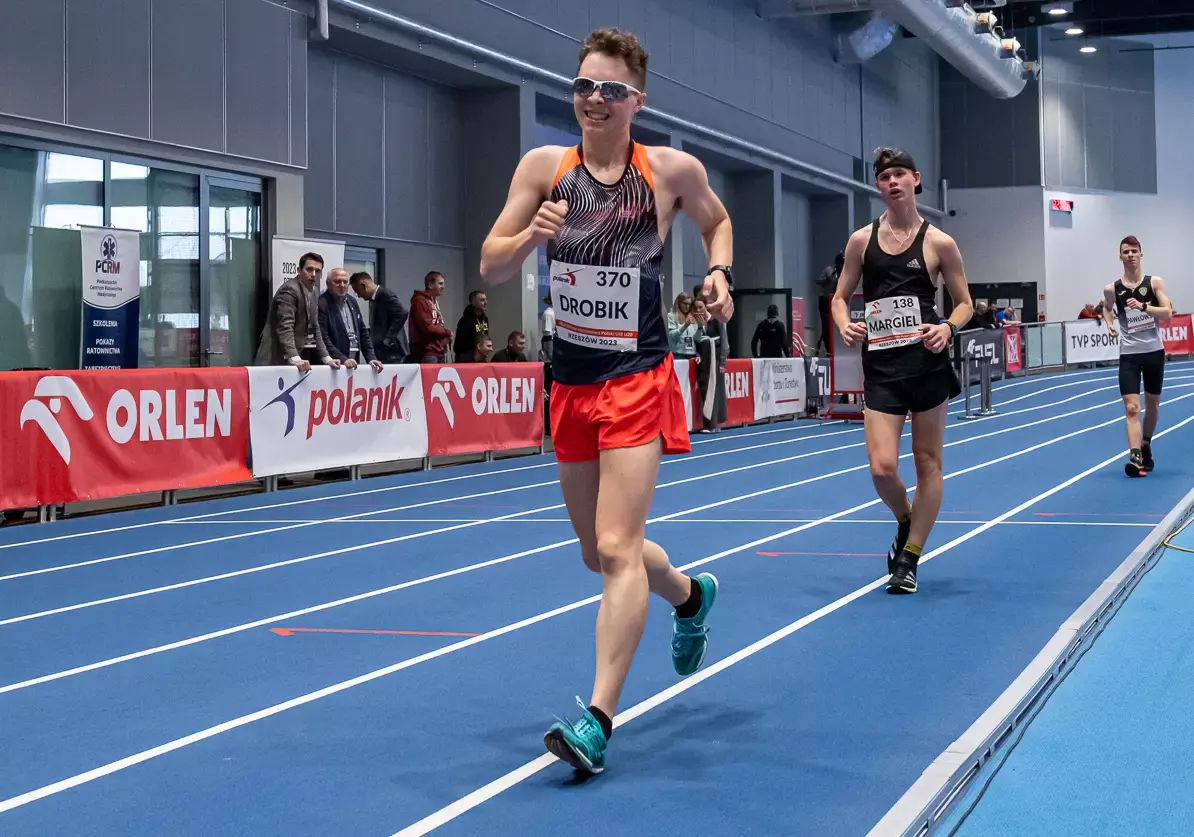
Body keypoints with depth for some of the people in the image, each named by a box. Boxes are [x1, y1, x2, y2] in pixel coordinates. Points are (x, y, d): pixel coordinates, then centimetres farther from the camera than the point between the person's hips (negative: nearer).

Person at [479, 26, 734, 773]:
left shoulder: (673, 171, -6)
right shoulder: (544, 166, -2)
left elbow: (717, 220, 15)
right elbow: (491, 268, -2)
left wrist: (720, 273, -4)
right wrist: (531, 235, -22)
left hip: (637, 381, -4)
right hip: (570, 382, 4)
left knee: (617, 549, -15)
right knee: (600, 552, 17)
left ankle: (599, 717, -12)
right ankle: (690, 596, 47)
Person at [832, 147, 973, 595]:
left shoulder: (938, 243, 1)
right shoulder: (862, 240, 6)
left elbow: (964, 303, 7)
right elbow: (841, 296, 12)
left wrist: (948, 328, -14)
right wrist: (845, 324, -10)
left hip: (927, 361, -1)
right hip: (881, 366, 1)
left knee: (928, 462, 4)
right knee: (882, 468, -9)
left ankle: (909, 558, 16)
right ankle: (905, 522, 23)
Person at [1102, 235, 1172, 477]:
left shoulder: (1154, 283, -4)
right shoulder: (1112, 289, -2)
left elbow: (1168, 313, -12)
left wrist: (1143, 306, -25)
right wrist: (1110, 324, 1)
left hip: (1154, 351, 1)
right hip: (1129, 354, -1)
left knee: (1152, 404, 15)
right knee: (1131, 408, -14)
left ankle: (1146, 446, 37)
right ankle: (1135, 457, -22)